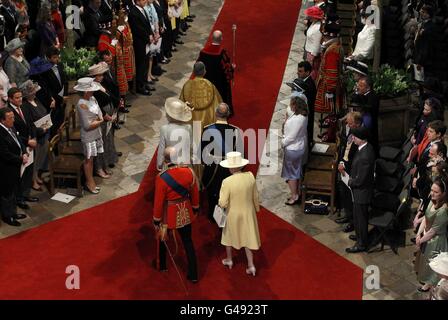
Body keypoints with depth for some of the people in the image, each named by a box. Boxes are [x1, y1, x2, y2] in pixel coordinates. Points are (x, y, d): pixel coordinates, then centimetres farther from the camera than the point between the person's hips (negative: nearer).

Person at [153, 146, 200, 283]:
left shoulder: (162, 178, -26)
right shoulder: (188, 172, -15)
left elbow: (158, 201, -17)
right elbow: (195, 192, 0)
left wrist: (156, 220, -3)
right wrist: (195, 208, 17)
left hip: (168, 214, -3)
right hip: (185, 213, 3)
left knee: (162, 237, 25)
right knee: (188, 242, 17)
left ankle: (162, 265, 46)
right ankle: (193, 274, 21)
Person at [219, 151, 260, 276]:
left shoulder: (227, 182, -28)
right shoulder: (250, 176, -17)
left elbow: (223, 204, -22)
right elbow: (255, 196, -3)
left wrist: (221, 201, 1)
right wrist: (256, 208, 14)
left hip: (233, 214, -2)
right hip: (248, 213, 2)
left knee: (229, 235, 24)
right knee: (247, 237, 19)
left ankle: (229, 260, 43)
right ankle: (251, 265, 21)